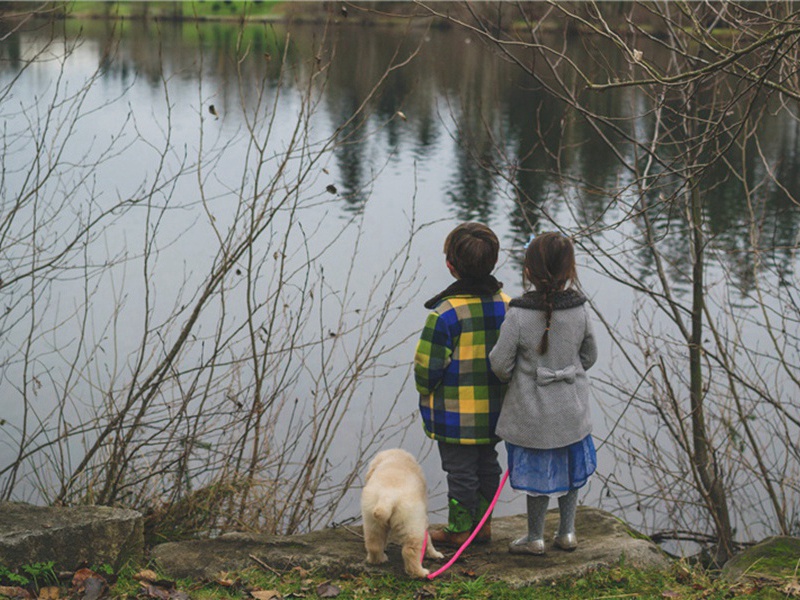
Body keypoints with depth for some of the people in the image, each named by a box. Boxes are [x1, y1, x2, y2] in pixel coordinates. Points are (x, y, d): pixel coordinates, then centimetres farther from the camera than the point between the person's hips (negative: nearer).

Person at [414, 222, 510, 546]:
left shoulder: (445, 314, -23)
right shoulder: (506, 304, -3)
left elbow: (427, 366, -17)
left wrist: (426, 392, 3)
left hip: (456, 413, -6)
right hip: (494, 410, 6)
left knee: (460, 470, 7)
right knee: (487, 464, 19)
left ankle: (460, 528, 20)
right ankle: (483, 523, 31)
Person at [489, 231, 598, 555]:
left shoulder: (518, 315, -22)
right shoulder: (579, 310, -10)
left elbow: (500, 363, -15)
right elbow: (589, 356, 3)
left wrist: (515, 378, 7)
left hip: (533, 410, -3)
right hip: (571, 406, 3)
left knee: (539, 472, 11)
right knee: (570, 467, 20)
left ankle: (535, 538, 26)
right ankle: (567, 532, 31)